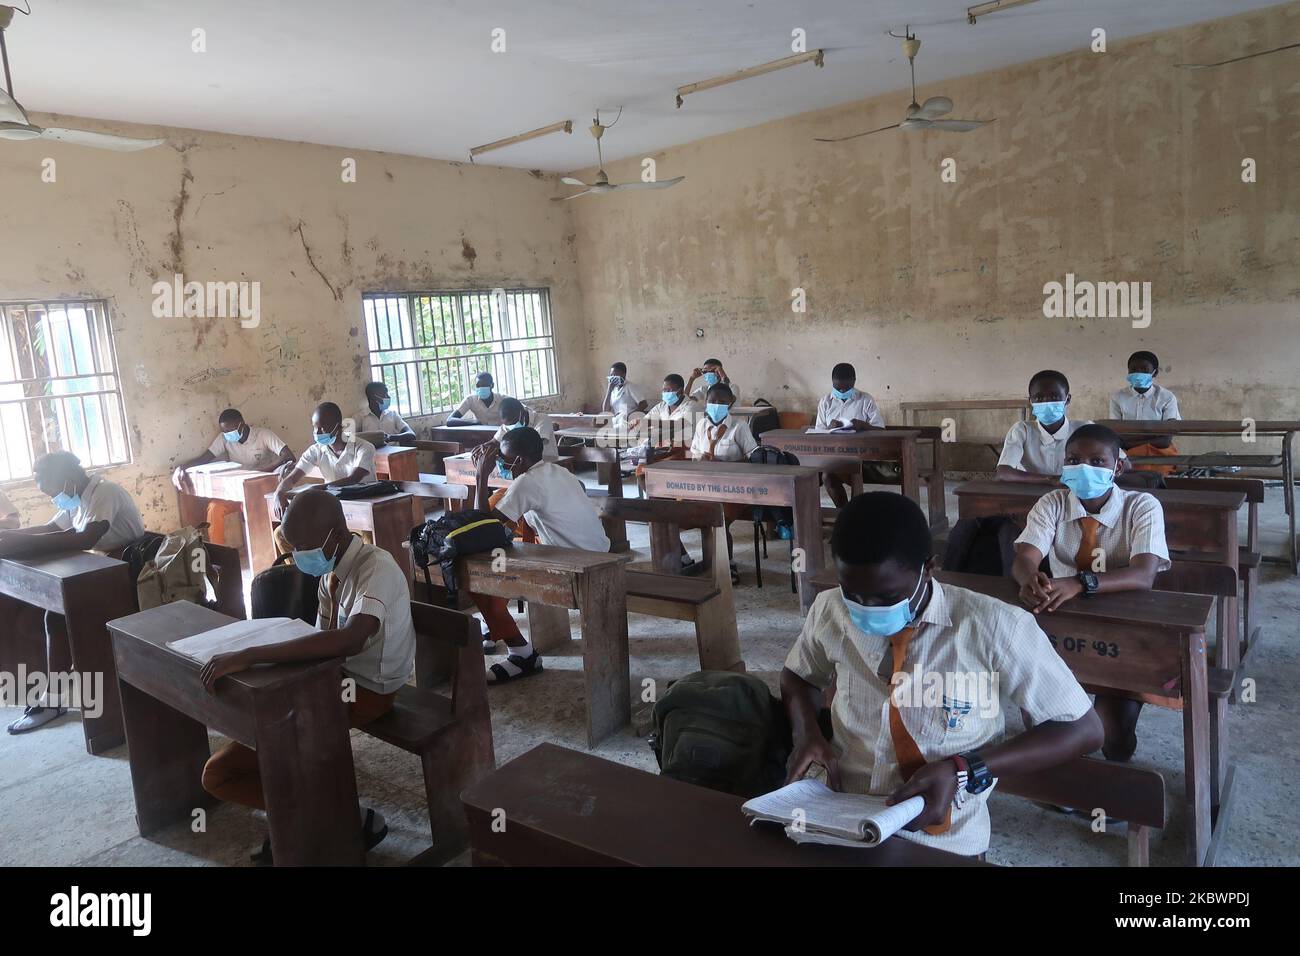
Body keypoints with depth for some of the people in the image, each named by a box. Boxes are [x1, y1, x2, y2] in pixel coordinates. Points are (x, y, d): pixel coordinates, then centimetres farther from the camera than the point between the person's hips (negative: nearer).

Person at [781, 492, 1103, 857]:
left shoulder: (994, 627, -15)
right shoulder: (831, 611, -5)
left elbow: (1084, 729, -5)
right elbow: (797, 676, 16)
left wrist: (964, 771, -16)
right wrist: (807, 733, -5)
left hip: (940, 841, -1)